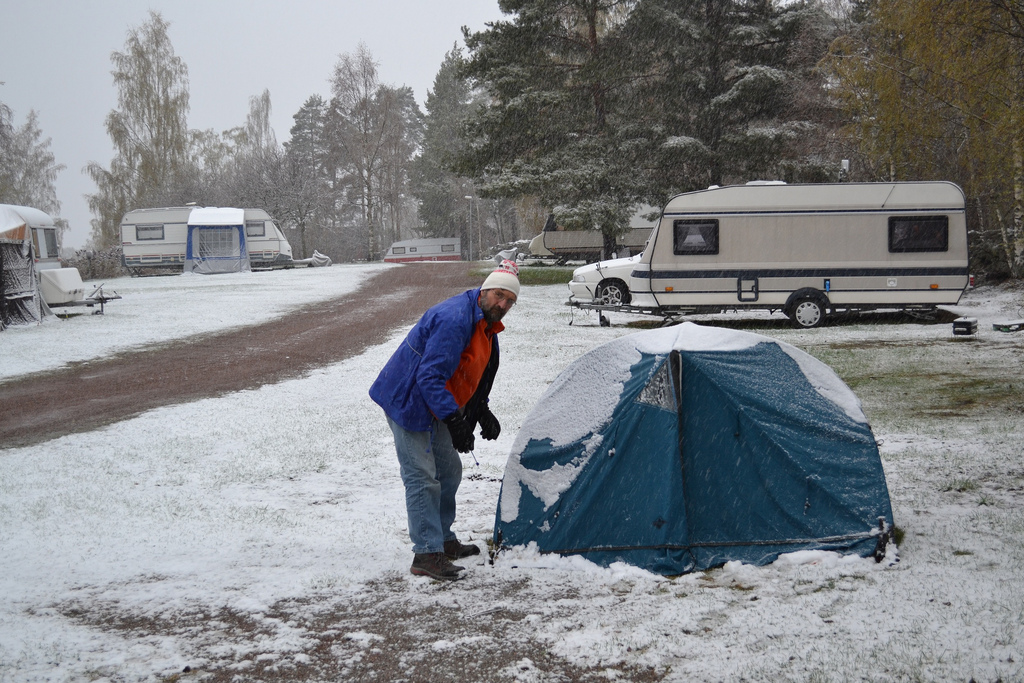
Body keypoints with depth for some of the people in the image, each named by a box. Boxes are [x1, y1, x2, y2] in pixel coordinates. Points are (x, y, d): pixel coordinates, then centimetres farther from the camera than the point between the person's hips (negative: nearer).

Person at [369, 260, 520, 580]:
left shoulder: (485, 326, 8)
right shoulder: (454, 319, -26)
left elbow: (474, 379, 21)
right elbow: (430, 377, -31)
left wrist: (482, 413, 8)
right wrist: (453, 420, -34)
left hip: (431, 407, 11)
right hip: (406, 401, -11)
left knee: (448, 469, 17)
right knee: (422, 478, -12)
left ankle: (443, 541, 30)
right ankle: (427, 554, -10)